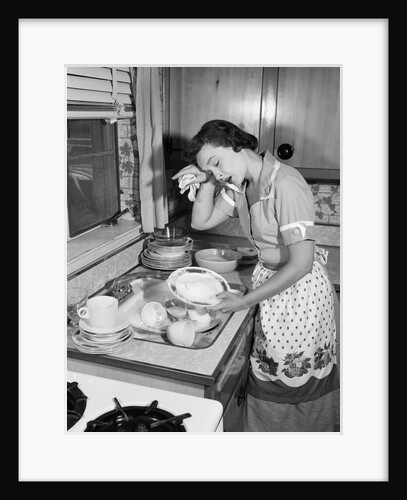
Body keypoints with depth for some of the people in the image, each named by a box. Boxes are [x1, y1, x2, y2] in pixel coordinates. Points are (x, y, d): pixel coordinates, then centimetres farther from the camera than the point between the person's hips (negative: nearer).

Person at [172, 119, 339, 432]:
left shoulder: (286, 184, -25)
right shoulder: (240, 186, 1)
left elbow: (301, 264, -26)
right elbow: (202, 221, 7)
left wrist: (245, 301, -19)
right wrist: (207, 181, -9)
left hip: (301, 291, -7)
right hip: (272, 283, 7)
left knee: (292, 390, 9)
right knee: (268, 387, 18)